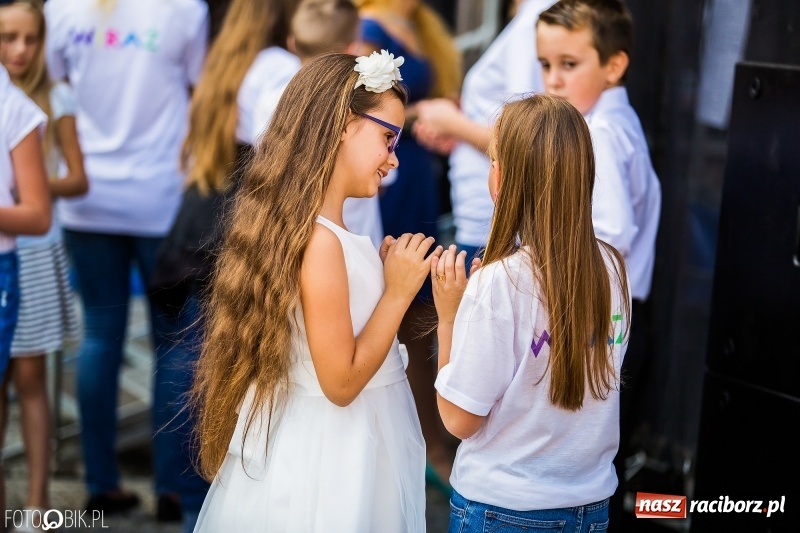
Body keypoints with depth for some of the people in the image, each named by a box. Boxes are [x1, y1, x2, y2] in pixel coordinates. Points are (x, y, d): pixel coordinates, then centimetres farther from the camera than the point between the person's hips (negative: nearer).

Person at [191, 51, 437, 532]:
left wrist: (383, 276, 9)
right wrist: (398, 291, -16)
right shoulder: (319, 239, -23)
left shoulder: (315, 227, 4)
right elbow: (341, 382, -20)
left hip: (337, 447, 9)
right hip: (329, 458, -9)